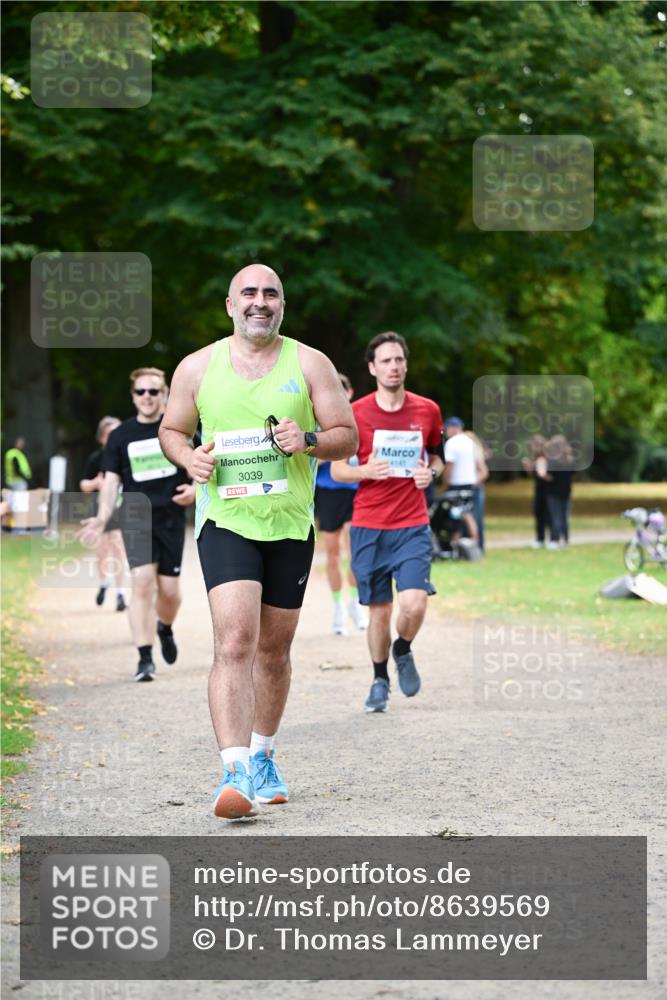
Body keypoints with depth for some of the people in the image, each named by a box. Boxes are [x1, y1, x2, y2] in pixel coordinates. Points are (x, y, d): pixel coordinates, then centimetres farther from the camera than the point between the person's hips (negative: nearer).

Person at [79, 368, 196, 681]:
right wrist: (102, 518, -10)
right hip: (136, 516, -1)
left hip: (171, 517, 1)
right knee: (142, 582, -15)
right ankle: (145, 658, -11)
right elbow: (111, 481, 3)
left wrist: (195, 489, -11)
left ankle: (165, 628, 39)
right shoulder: (120, 436, 3)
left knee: (169, 589, 4)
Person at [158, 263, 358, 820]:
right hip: (225, 522, -2)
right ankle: (235, 772, -24)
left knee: (273, 649, 12)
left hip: (291, 526, 2)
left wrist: (308, 440, -17)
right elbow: (171, 430, 15)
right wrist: (188, 456, -7)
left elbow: (348, 438, 3)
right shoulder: (198, 367, 4)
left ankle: (263, 758, 31)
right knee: (234, 641, -18)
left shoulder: (310, 365, 3)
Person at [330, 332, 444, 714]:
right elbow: (336, 469, 3)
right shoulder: (356, 413, -1)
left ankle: (403, 650, 17)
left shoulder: (428, 410, 4)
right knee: (379, 610, 4)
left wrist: (431, 472, -5)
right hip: (368, 527, 0)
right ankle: (380, 680, 25)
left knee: (414, 603, -16)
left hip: (413, 525, 0)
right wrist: (366, 471, -17)